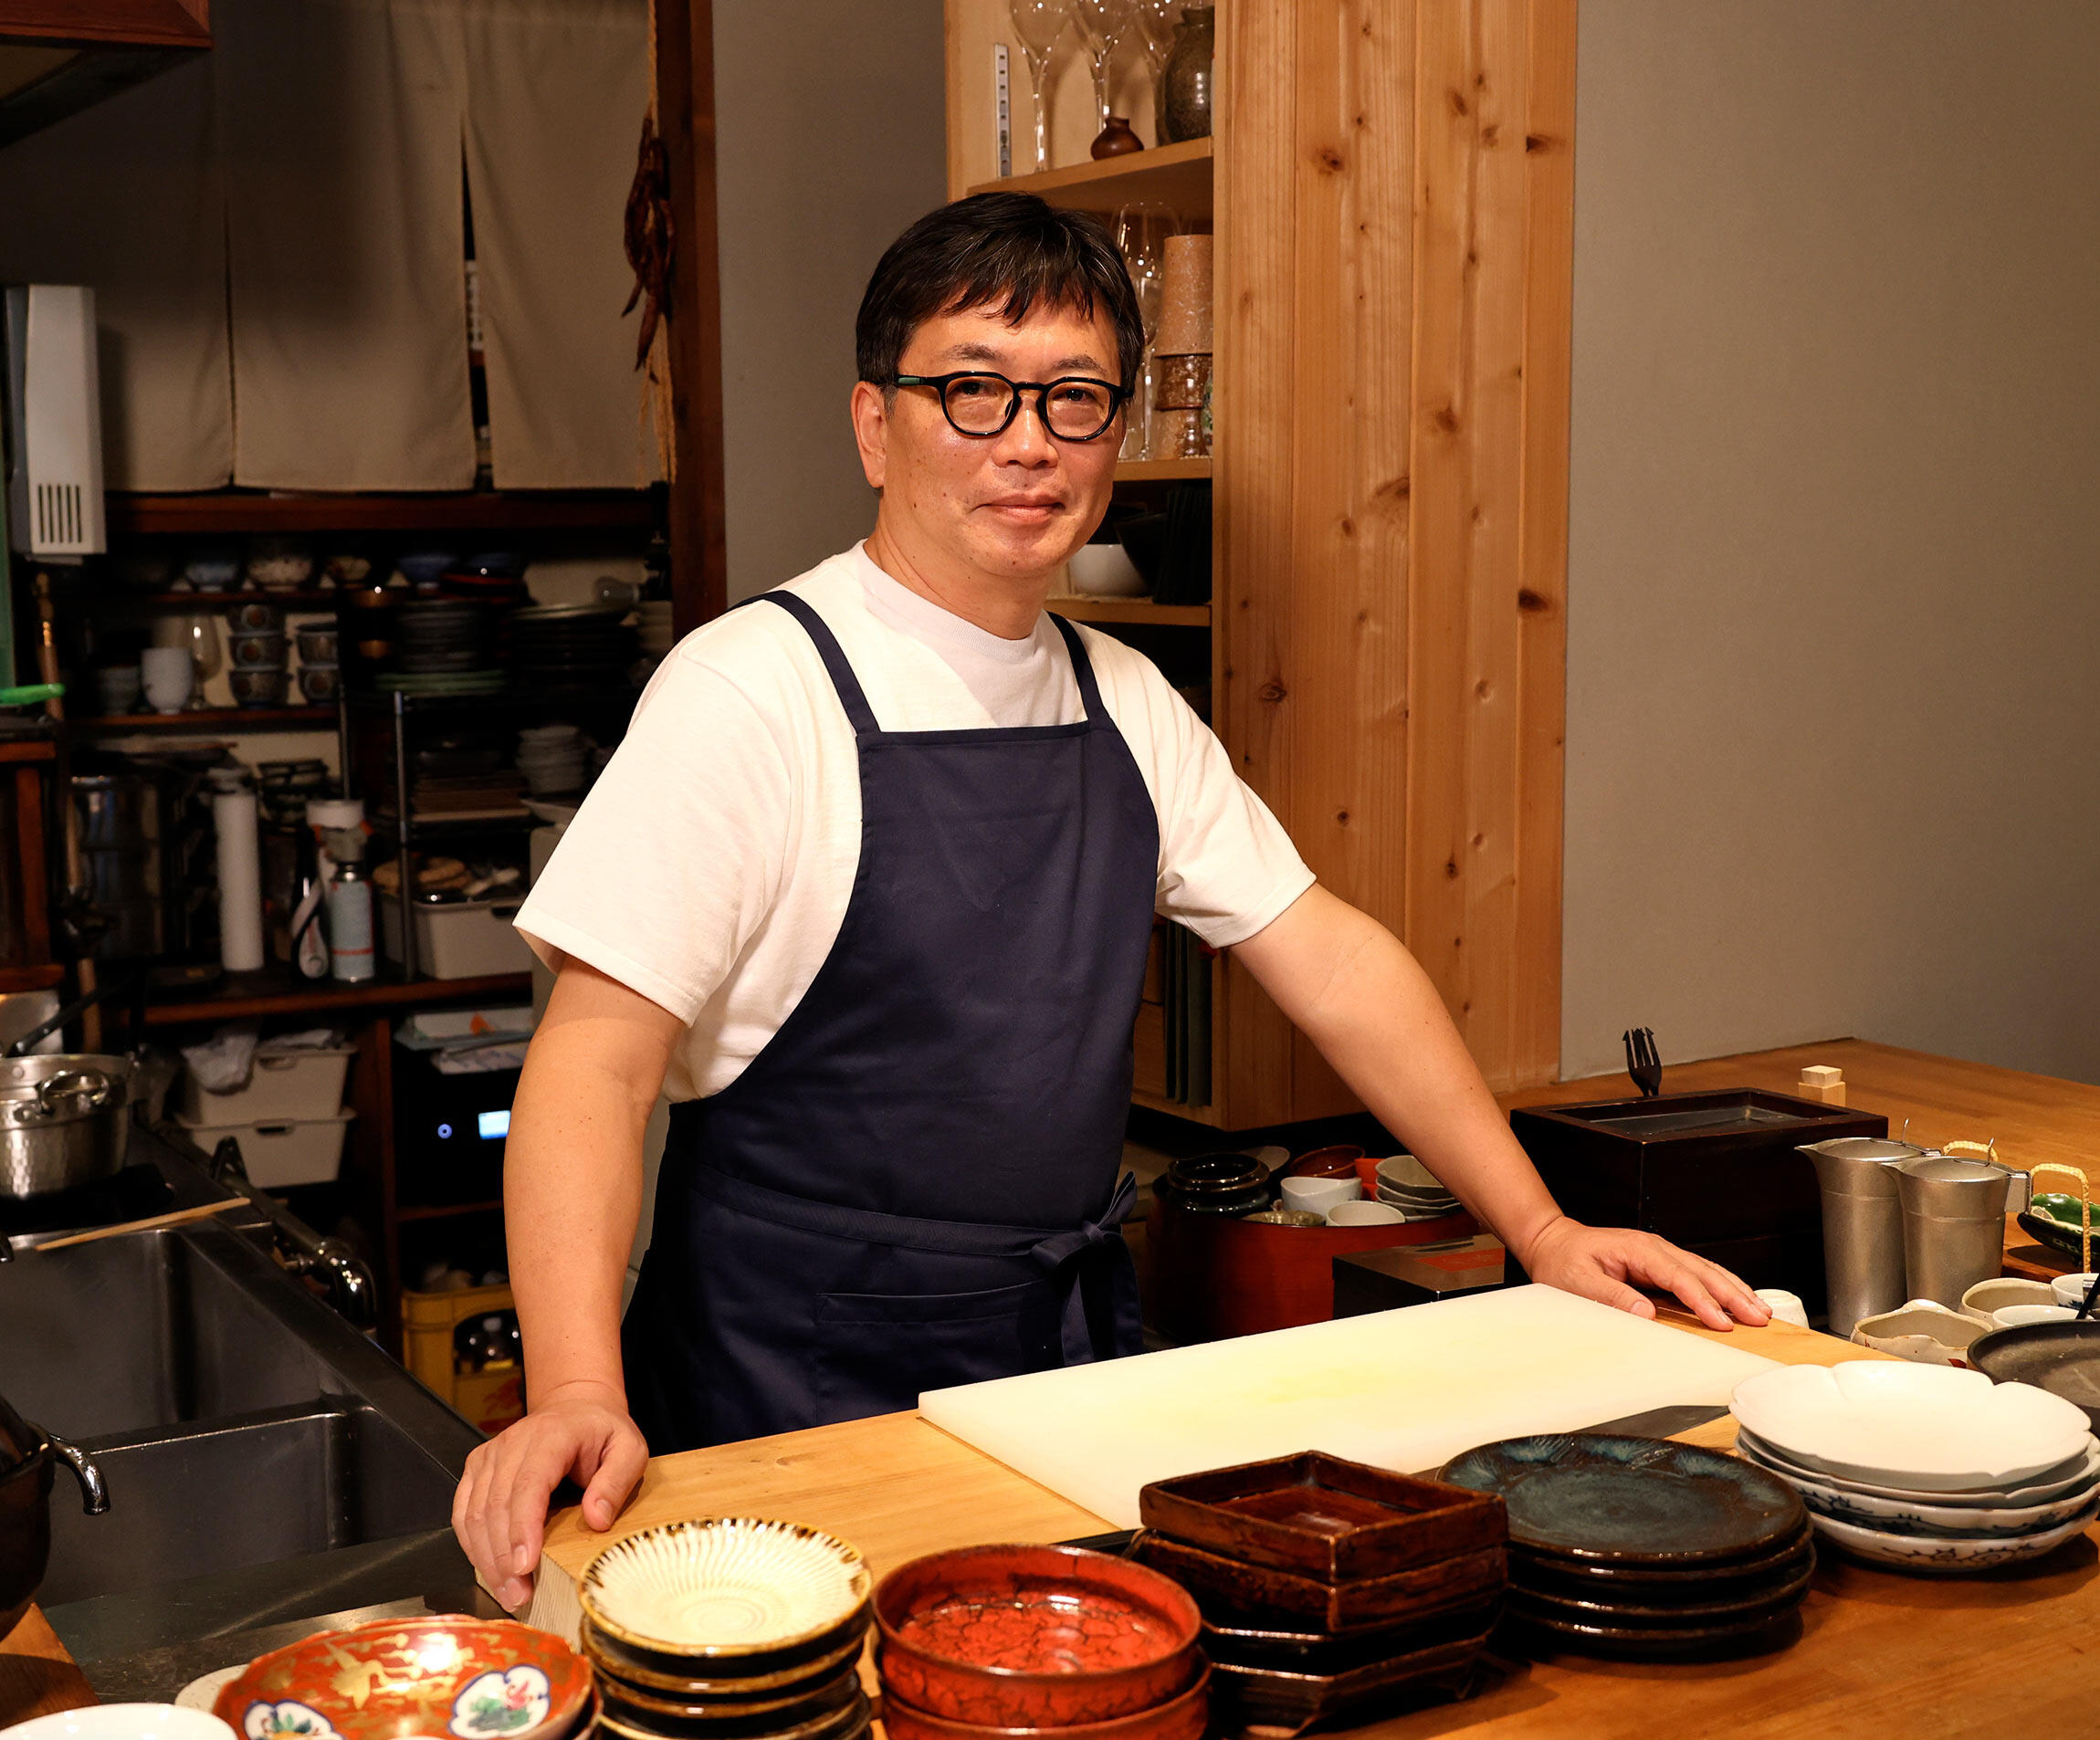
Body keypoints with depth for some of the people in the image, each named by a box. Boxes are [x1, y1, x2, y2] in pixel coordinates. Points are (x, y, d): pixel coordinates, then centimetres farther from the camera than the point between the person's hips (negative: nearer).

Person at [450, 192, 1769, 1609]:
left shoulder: (1126, 705, 6)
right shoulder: (749, 694, -14)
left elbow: (1329, 958, 8)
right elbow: (597, 1055, -19)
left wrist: (1541, 1232, 4)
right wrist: (577, 1396, -33)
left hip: (1075, 1347, 6)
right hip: (802, 1385, -5)